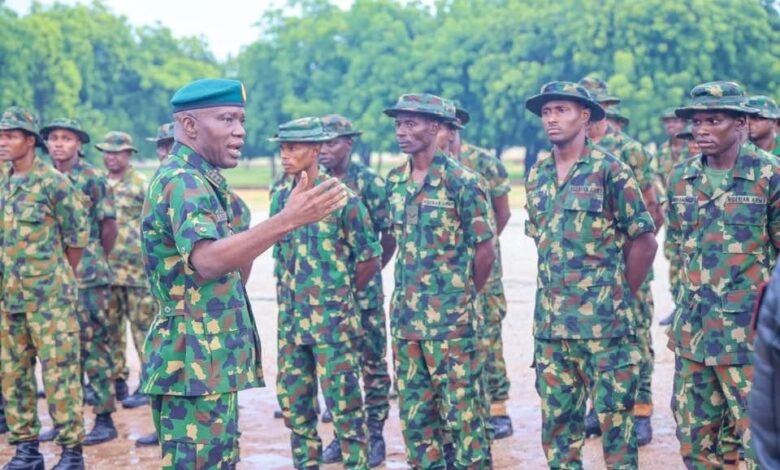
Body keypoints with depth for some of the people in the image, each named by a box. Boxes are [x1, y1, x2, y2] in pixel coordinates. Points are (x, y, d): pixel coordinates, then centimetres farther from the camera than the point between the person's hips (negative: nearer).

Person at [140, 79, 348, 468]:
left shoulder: (198, 180, 16)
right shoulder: (182, 181, -16)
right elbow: (207, 260, -34)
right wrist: (288, 220, -40)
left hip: (213, 362, 10)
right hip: (193, 362, -10)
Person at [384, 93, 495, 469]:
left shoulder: (460, 181, -11)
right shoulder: (394, 181, 8)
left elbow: (485, 250, -6)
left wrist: (464, 295, 3)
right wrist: (409, 295, 13)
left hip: (451, 318, -6)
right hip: (405, 315, 6)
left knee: (461, 408, 0)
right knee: (414, 409, 11)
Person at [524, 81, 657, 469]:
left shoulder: (610, 171, -7)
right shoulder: (537, 175, 9)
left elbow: (644, 242, -4)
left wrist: (617, 297, 1)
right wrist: (558, 291, 13)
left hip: (604, 321, -5)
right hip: (549, 322, 6)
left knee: (614, 418, 2)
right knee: (557, 420, 10)